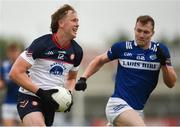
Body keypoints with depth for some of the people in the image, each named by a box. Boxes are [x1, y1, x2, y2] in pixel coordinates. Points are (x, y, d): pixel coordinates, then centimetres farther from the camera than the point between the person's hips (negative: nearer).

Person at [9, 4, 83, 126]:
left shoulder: (76, 51, 2)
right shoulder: (41, 44, -16)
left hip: (51, 102, 7)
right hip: (30, 98, -6)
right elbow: (15, 72, -17)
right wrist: (40, 92, -22)